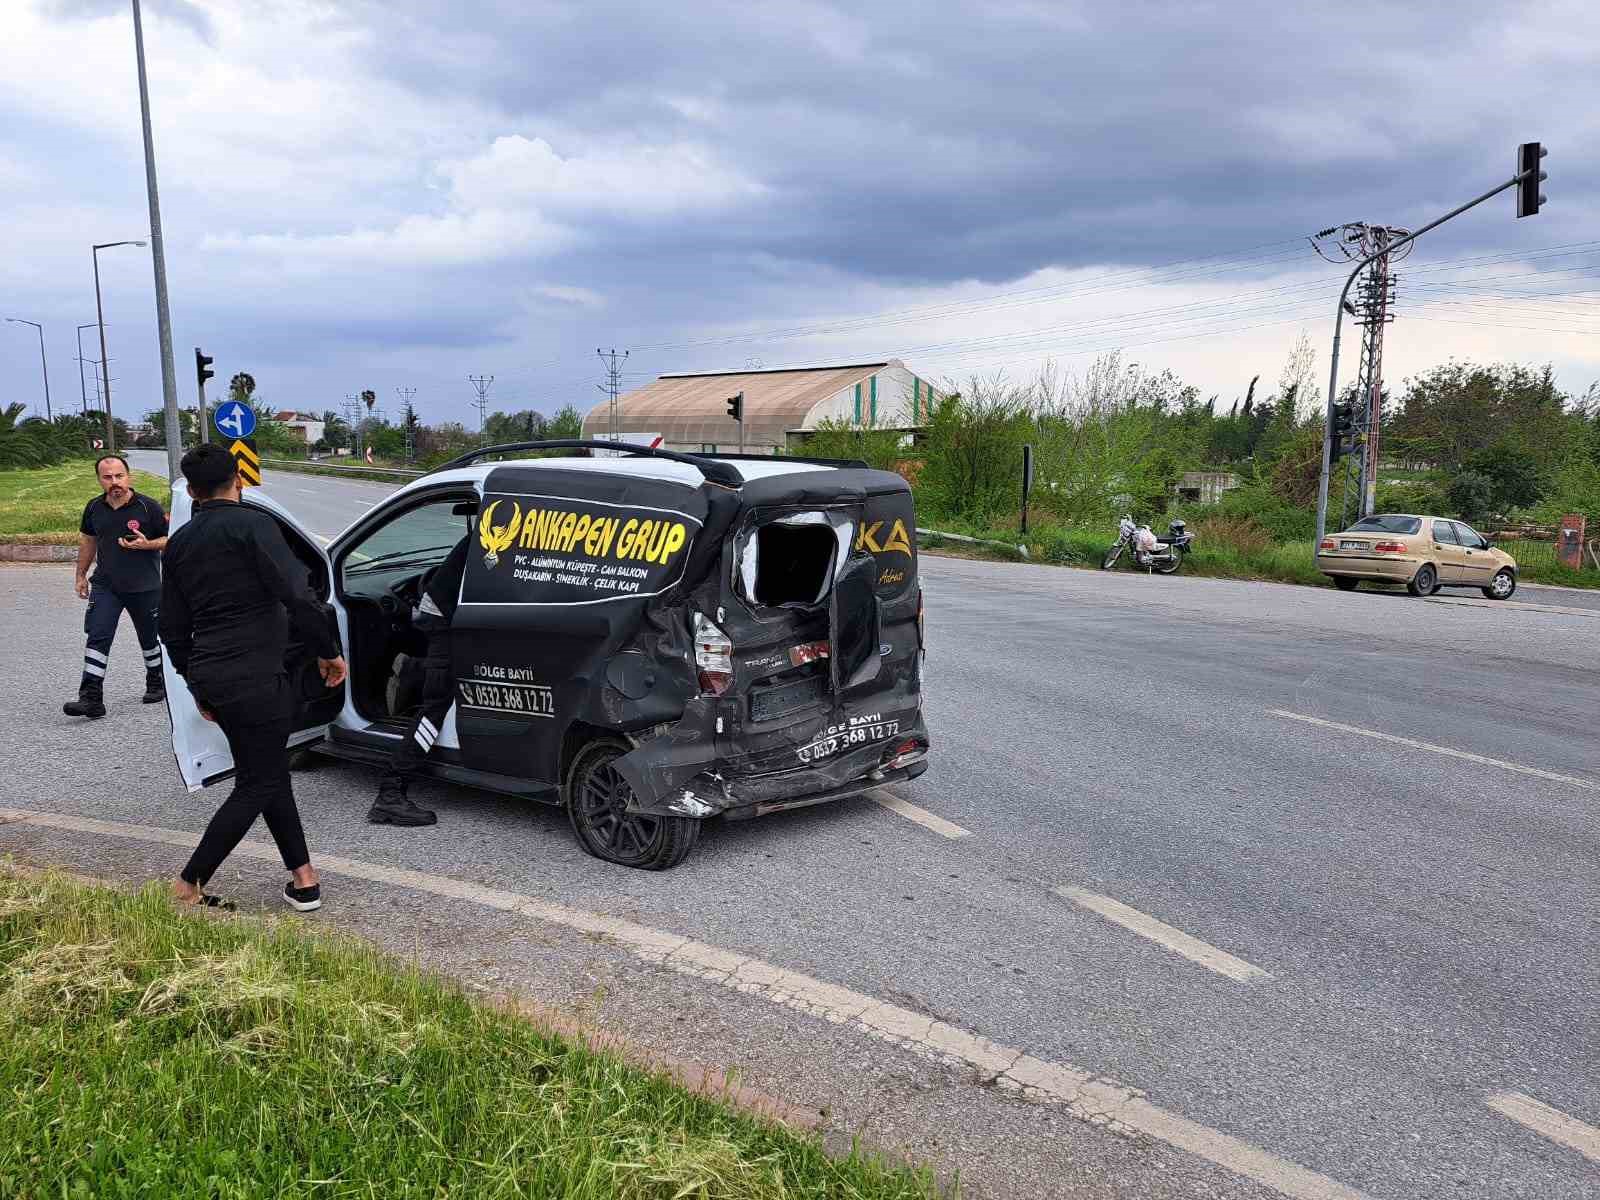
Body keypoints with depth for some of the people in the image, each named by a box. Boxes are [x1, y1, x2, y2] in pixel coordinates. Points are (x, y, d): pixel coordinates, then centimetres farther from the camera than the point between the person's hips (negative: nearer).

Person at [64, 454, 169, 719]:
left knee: (150, 638, 12)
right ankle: (91, 698, -10)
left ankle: (156, 684, 34)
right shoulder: (94, 508, 3)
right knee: (96, 636, -9)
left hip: (144, 587, -3)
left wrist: (146, 544, -22)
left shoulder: (148, 507, -10)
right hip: (105, 586, 3)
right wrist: (81, 575, 18)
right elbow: (88, 540, 18)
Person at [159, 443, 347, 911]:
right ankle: (187, 887, 3)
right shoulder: (252, 524, -9)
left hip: (210, 675, 8)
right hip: (254, 676, -8)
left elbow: (173, 628, 18)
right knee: (258, 785, 2)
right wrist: (329, 650, -7)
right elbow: (297, 596, -19)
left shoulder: (179, 542, 13)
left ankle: (304, 880, 17)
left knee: (269, 774, 16)